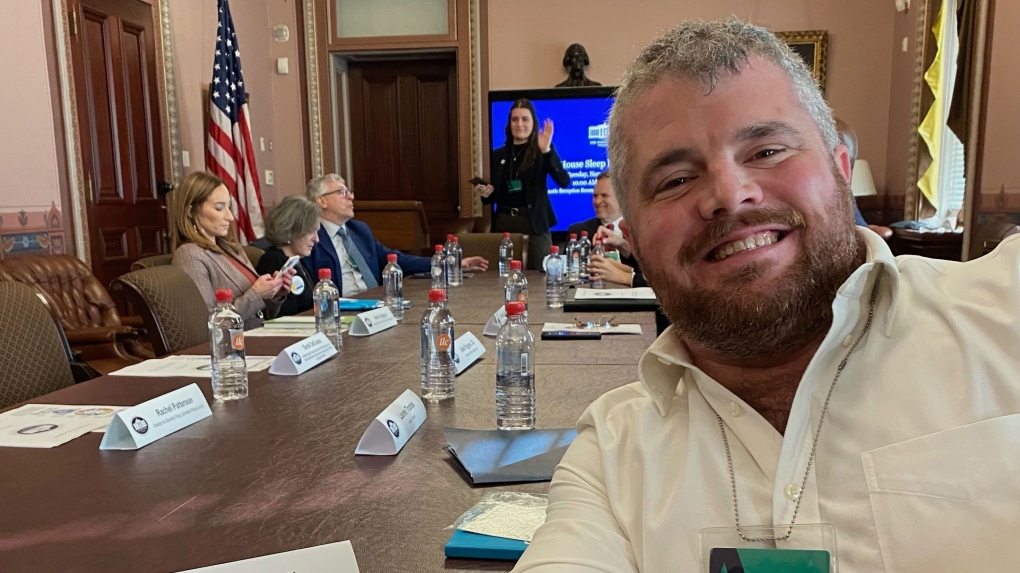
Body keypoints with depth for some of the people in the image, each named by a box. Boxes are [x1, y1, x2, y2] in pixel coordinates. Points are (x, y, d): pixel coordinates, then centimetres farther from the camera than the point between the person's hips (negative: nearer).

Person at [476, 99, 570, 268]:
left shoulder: (541, 152, 0)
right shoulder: (498, 155, 11)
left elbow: (564, 182, -15)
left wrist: (547, 151, -25)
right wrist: (485, 194, -5)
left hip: (534, 224, -3)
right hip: (504, 223, 3)